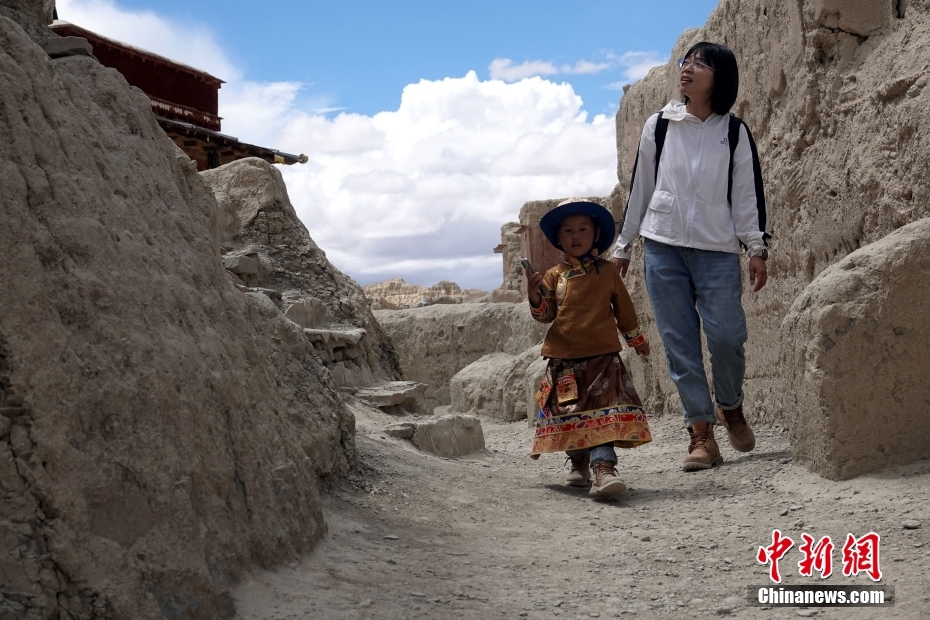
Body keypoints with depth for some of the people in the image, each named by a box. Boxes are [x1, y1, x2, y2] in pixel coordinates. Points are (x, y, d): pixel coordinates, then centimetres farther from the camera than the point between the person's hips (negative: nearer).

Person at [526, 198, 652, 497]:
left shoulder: (607, 271, 5)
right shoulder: (554, 276, 5)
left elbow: (624, 308, 15)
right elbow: (546, 315, 6)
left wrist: (636, 340, 24)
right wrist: (535, 299, -14)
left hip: (602, 355, -1)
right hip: (564, 359, 2)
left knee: (604, 413, -14)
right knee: (571, 413, 10)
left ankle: (604, 468, -20)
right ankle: (578, 463, 29)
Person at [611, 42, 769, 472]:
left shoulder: (734, 131, 6)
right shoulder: (658, 126, 9)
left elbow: (748, 193, 3)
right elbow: (640, 188, 13)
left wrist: (757, 247, -6)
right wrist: (623, 244, 14)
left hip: (717, 250, -1)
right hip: (662, 246, 2)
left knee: (726, 335, -12)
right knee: (679, 342, -3)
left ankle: (731, 407, 17)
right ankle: (701, 433, 3)